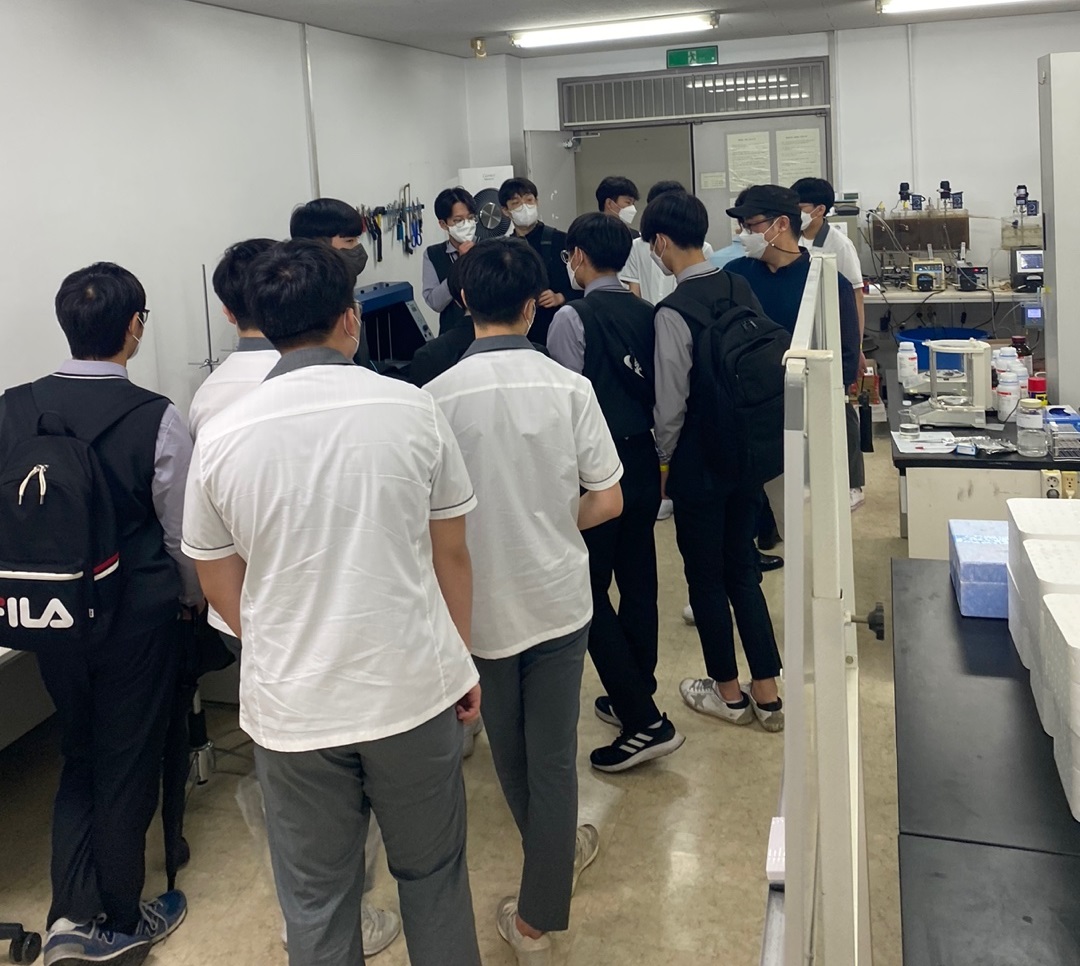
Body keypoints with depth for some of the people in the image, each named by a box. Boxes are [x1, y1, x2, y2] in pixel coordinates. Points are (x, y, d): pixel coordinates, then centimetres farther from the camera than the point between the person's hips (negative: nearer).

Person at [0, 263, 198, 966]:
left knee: (79, 756, 23)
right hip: (137, 616, -4)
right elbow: (184, 531, -11)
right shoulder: (156, 419, -18)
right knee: (128, 766, 13)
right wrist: (194, 596, 8)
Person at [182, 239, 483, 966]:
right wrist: (461, 661, 13)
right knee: (432, 876, 20)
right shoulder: (413, 410, -9)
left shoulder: (222, 437, -6)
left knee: (317, 903, 17)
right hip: (413, 687, 0)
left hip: (291, 707, 1)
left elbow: (220, 582, 5)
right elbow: (451, 556, -1)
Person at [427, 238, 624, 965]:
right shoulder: (569, 386, -11)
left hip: (482, 601, 0)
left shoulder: (439, 396, -14)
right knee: (553, 755, 11)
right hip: (558, 596, 0)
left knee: (511, 752, 23)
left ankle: (556, 852, 46)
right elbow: (608, 501, -6)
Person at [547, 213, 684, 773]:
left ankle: (644, 723, -2)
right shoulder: (645, 315, 6)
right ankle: (633, 699, 29)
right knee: (638, 583, 15)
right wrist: (643, 435, 16)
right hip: (643, 463, 7)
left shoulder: (572, 319, -12)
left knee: (591, 592, 0)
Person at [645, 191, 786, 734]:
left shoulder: (673, 312, -21)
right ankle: (766, 693, 23)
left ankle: (729, 693, 26)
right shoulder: (742, 290, 0)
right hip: (748, 452, 7)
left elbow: (672, 403, -17)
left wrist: (665, 456, 0)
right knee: (742, 568, 17)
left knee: (706, 578, 11)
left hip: (699, 462, -7)